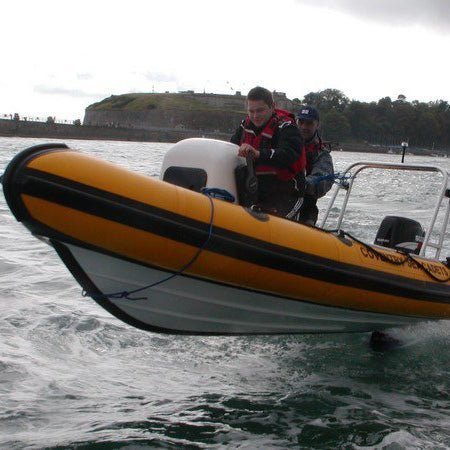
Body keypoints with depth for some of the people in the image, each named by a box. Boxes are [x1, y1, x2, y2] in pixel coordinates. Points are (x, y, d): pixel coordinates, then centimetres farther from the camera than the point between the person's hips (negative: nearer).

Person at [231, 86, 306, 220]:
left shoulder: (286, 127, -14)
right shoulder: (246, 124, 8)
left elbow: (289, 154, -33)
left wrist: (258, 154, -48)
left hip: (285, 197, -6)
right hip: (255, 195, 7)